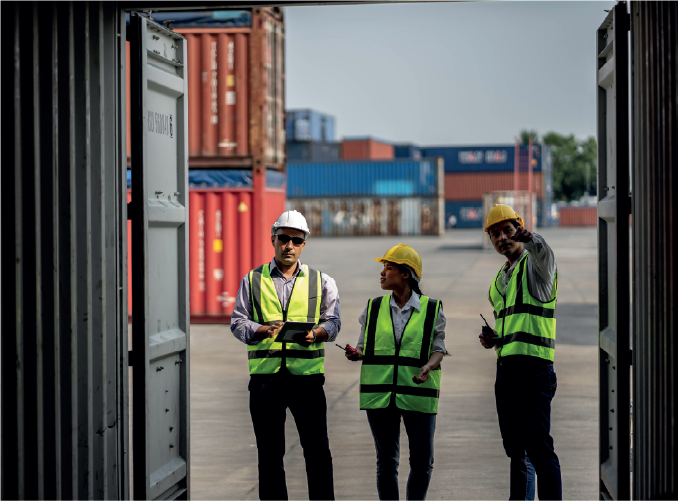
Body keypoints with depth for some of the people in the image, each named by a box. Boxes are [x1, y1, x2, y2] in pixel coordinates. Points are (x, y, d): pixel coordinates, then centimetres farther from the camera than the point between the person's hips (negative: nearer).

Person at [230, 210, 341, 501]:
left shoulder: (321, 281, 12)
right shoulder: (253, 280, 11)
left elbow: (333, 321, 7)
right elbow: (238, 322, 6)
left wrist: (316, 333, -16)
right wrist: (263, 330, -14)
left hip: (307, 375, 0)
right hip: (265, 375, 0)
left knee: (317, 449, -1)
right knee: (269, 452, 5)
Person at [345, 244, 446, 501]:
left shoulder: (431, 309, 2)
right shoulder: (374, 308, 8)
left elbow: (438, 349, 1)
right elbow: (364, 345, 13)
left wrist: (428, 367, -19)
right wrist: (357, 354, -10)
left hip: (418, 393, -2)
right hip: (380, 394, 2)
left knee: (422, 460, 0)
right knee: (386, 461, 4)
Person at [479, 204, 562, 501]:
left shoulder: (536, 264, -3)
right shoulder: (499, 280, 21)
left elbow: (543, 253, -30)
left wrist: (530, 239, -53)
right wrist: (492, 339, 10)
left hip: (533, 365, -9)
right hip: (505, 365, 9)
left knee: (538, 448, -12)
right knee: (516, 449, 15)